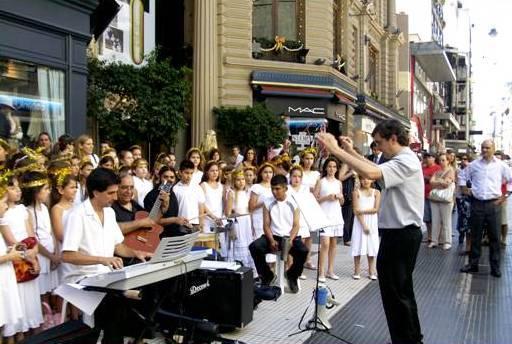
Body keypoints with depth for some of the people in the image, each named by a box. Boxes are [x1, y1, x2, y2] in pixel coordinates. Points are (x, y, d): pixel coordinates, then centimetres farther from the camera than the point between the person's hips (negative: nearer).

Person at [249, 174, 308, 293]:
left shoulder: (293, 203, 1)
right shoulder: (268, 203, 3)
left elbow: (296, 225, -2)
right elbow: (266, 225, 1)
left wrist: (290, 239, -21)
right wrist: (271, 240, -16)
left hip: (290, 236, -1)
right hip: (273, 236, 1)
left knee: (303, 251, -31)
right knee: (254, 247, -26)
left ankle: (292, 276, 2)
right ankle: (267, 276, -1)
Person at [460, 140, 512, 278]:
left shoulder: (500, 165, 1)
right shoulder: (474, 164, 5)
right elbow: (463, 177, 18)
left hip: (493, 204, -1)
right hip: (477, 203, 1)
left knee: (494, 237, 3)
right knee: (475, 236, 8)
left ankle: (495, 266, 12)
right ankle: (473, 263, 18)